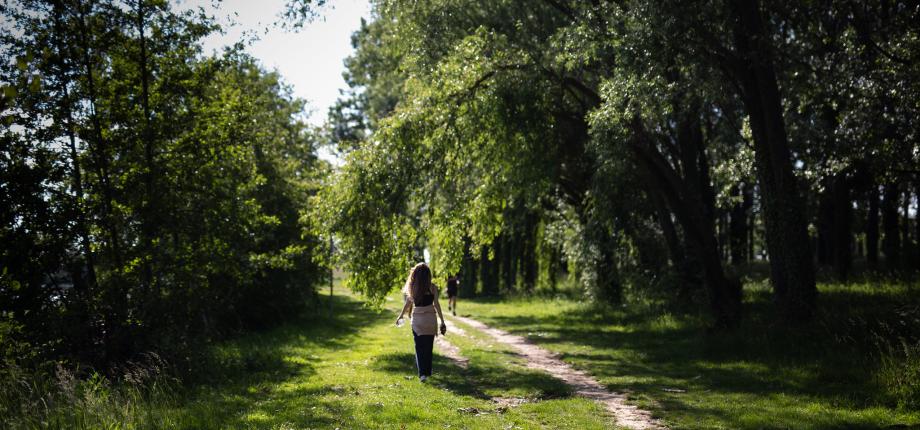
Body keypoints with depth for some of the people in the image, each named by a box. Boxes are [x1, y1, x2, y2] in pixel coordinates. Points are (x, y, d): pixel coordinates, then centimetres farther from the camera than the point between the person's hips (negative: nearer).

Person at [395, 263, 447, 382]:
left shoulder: (412, 288, -3)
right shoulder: (432, 288, -7)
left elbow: (408, 304, 4)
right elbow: (436, 304, -7)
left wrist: (400, 316, 19)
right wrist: (442, 321, -1)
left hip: (417, 319, 0)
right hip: (430, 319, 0)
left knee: (419, 347, 6)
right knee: (428, 347, 14)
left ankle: (422, 373, -7)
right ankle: (428, 372, 23)